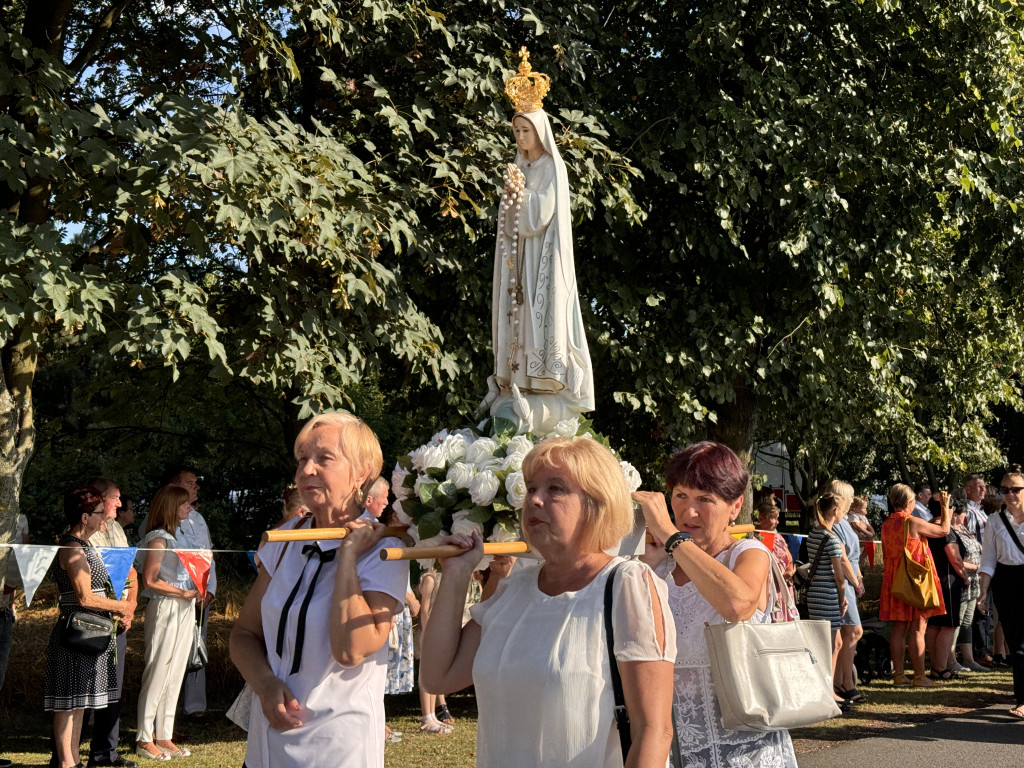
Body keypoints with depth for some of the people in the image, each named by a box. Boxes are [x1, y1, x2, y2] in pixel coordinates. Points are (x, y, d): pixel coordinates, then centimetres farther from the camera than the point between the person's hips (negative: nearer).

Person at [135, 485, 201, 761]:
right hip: (165, 608, -9)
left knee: (175, 675, 10)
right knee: (158, 674, -3)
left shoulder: (175, 538, 17)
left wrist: (197, 589, 7)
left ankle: (164, 737, 17)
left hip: (184, 609, 9)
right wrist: (184, 593, -16)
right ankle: (145, 739, 5)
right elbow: (150, 581, -16)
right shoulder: (158, 539, -11)